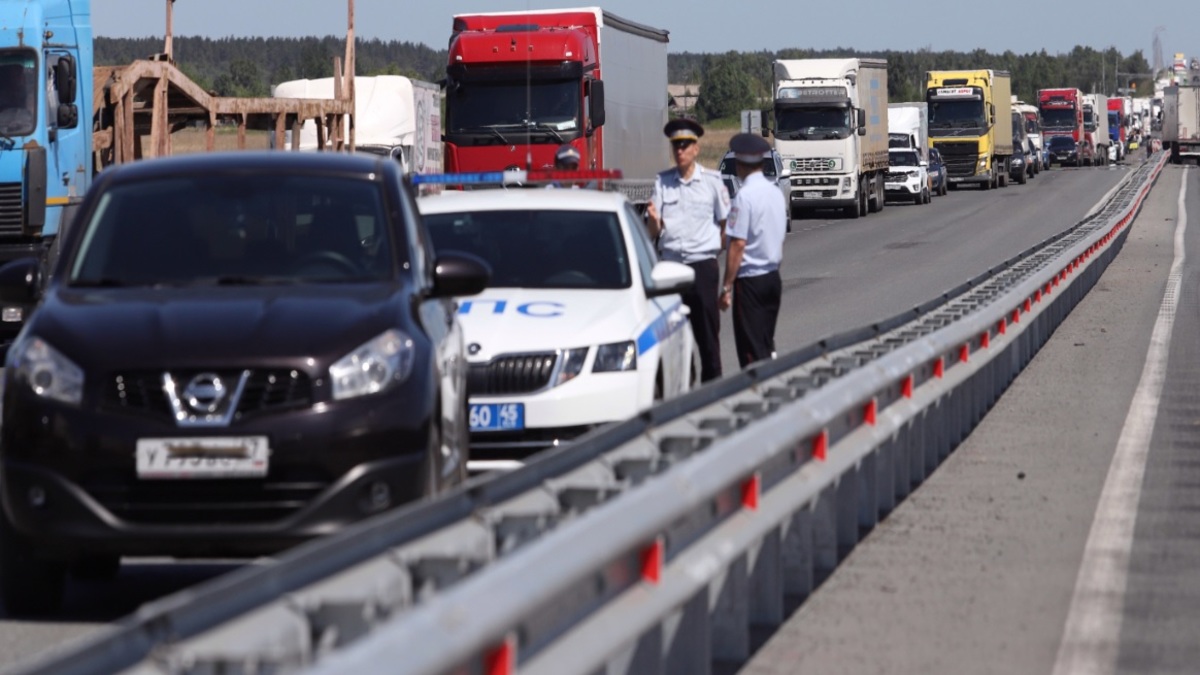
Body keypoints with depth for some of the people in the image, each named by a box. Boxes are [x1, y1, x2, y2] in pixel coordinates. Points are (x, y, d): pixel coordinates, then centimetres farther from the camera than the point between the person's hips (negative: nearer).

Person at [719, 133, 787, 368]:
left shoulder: (745, 196, -17)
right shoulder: (776, 192, 6)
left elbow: (738, 244, -20)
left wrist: (727, 286, -15)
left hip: (750, 280, -7)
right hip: (773, 277, 8)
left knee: (751, 349, -3)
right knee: (767, 344, 17)